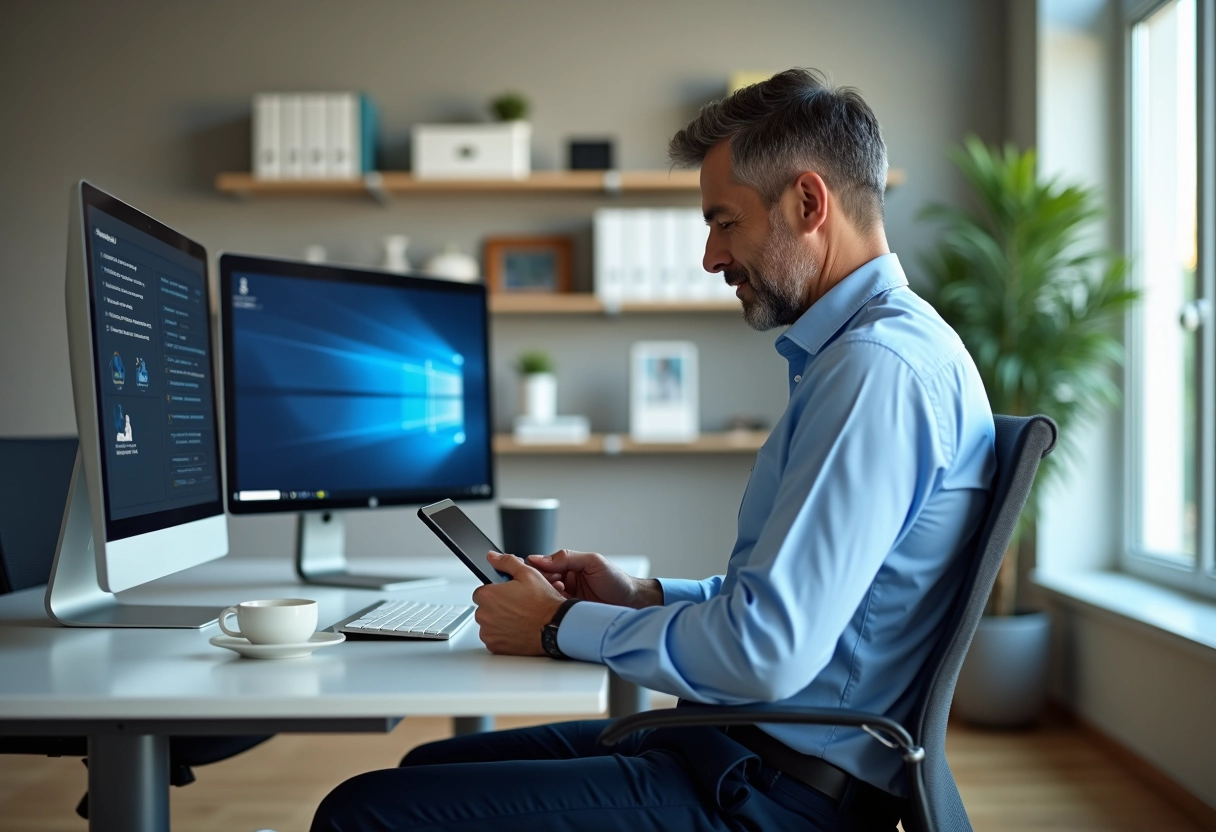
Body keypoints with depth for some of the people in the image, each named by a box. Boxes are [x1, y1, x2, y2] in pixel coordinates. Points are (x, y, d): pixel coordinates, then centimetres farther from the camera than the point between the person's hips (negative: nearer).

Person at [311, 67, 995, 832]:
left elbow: (766, 651, -26)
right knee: (431, 767, 18)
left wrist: (564, 628, -11)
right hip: (747, 749, 11)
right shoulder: (874, 347, 16)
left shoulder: (880, 366, -20)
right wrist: (646, 597, 11)